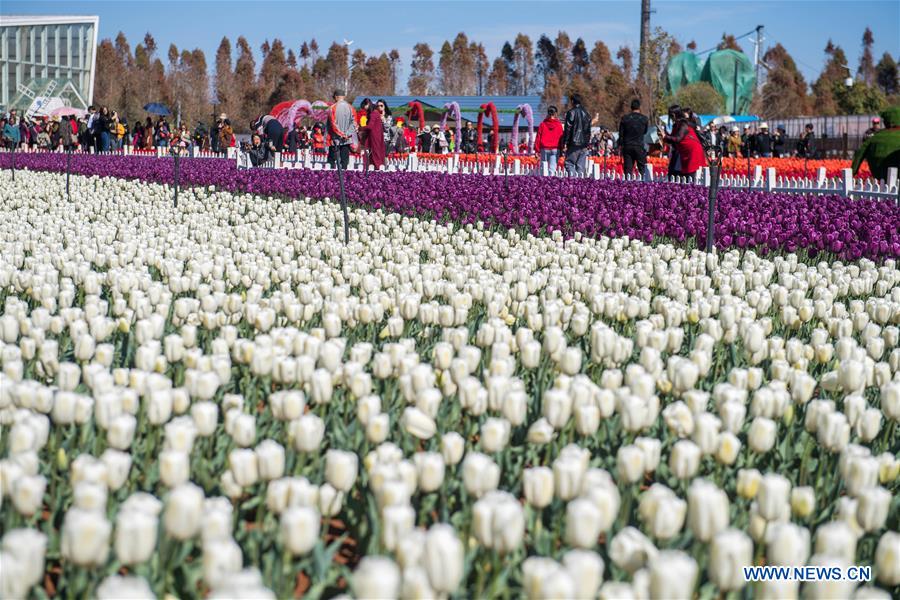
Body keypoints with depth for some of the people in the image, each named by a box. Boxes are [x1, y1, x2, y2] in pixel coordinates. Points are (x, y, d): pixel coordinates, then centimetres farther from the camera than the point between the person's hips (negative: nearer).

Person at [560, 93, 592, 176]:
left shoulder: (571, 112, -6)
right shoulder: (586, 113, 14)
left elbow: (568, 129, -10)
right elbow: (588, 130, 17)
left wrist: (565, 143, -9)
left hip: (573, 144, -6)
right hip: (584, 144, 6)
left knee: (569, 163, -3)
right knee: (581, 166, 6)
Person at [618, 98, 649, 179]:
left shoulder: (624, 118, 0)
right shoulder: (644, 119, -3)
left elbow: (621, 134, 2)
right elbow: (645, 131, 12)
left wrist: (620, 146, 7)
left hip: (627, 146, 1)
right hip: (639, 146, -1)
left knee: (627, 169, 3)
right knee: (642, 168, 4)